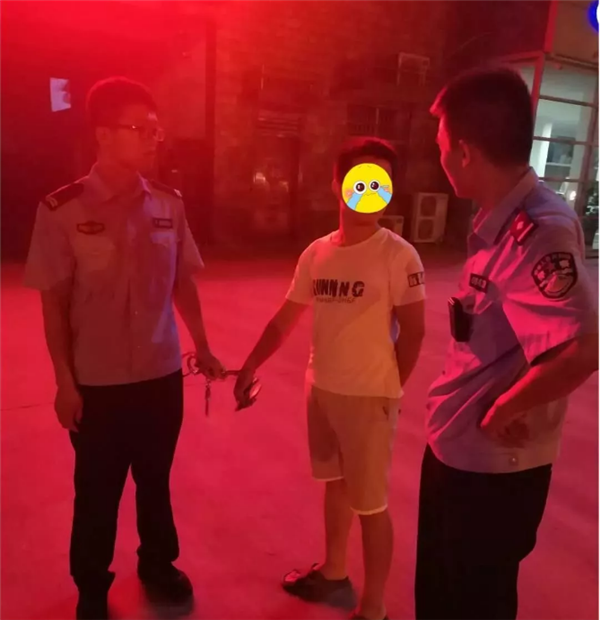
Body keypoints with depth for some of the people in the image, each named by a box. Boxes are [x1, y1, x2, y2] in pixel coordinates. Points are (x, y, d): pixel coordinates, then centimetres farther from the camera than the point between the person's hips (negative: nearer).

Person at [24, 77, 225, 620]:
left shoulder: (169, 204, -1)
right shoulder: (62, 210, -11)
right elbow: (54, 302, -7)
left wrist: (202, 348, 7)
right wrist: (65, 381, -7)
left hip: (163, 374, 3)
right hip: (98, 382, -3)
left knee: (155, 479, 20)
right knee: (97, 490, 15)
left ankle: (158, 564, 45)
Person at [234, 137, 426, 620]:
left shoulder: (399, 255, -13)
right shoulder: (316, 253, 2)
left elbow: (413, 332, -9)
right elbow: (285, 318, 9)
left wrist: (388, 392, -2)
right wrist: (251, 365, 7)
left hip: (368, 397, -5)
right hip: (320, 388, 6)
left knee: (371, 503, 6)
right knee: (335, 483, 22)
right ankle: (334, 575, 44)